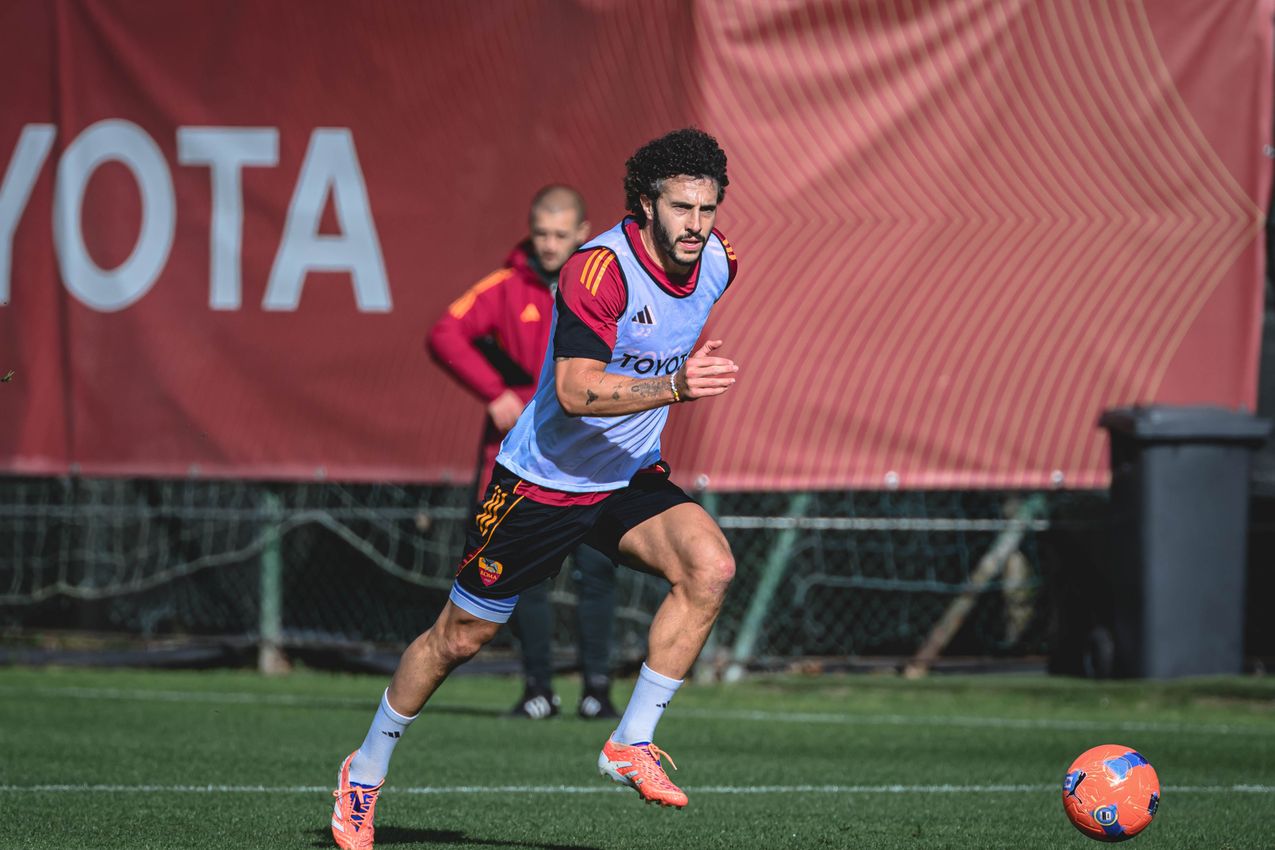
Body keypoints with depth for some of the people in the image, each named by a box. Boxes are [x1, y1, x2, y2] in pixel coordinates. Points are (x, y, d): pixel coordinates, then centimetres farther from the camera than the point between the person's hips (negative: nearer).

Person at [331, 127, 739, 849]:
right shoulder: (599, 269, -27)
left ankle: (631, 743, -14)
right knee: (461, 638, 7)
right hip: (542, 483, -5)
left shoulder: (718, 262, -4)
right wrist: (674, 387, -46)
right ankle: (366, 773, 30)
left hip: (632, 479, 5)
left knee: (711, 567, -24)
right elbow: (576, 391, -36)